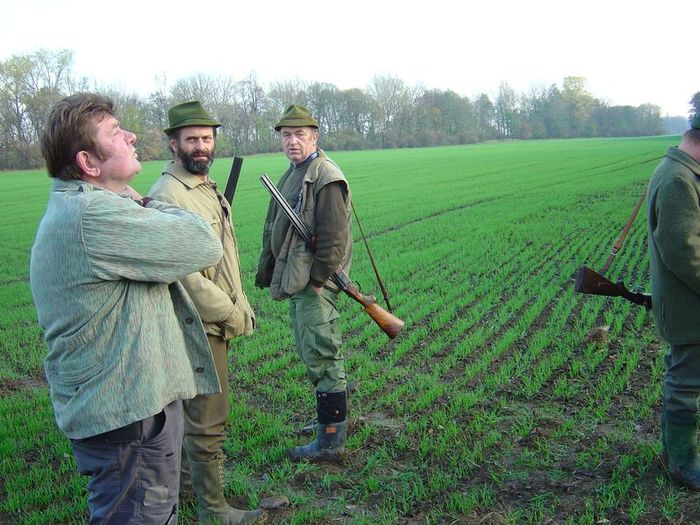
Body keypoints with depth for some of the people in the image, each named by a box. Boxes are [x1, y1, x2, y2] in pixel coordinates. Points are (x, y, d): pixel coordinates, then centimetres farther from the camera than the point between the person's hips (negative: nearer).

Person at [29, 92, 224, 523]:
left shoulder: (72, 209, 13)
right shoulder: (94, 214, -24)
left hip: (125, 401, 11)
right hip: (128, 412, -11)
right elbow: (205, 246, -20)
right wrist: (147, 204, -7)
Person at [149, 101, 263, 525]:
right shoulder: (168, 196, -19)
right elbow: (184, 275, -23)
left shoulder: (209, 187, 11)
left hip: (218, 321, 9)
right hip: (200, 327, -9)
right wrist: (234, 316, -16)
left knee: (200, 412, 22)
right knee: (208, 421, 3)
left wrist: (242, 306, 11)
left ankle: (199, 473, 40)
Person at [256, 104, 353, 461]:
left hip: (316, 283, -10)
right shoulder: (291, 175, 17)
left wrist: (317, 279, -20)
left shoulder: (326, 177, -14)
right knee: (311, 351, 18)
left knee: (320, 355, -6)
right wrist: (267, 268, 17)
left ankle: (331, 440, 3)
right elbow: (274, 229, 22)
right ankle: (334, 416, 33)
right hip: (296, 282, 10)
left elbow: (334, 237, -20)